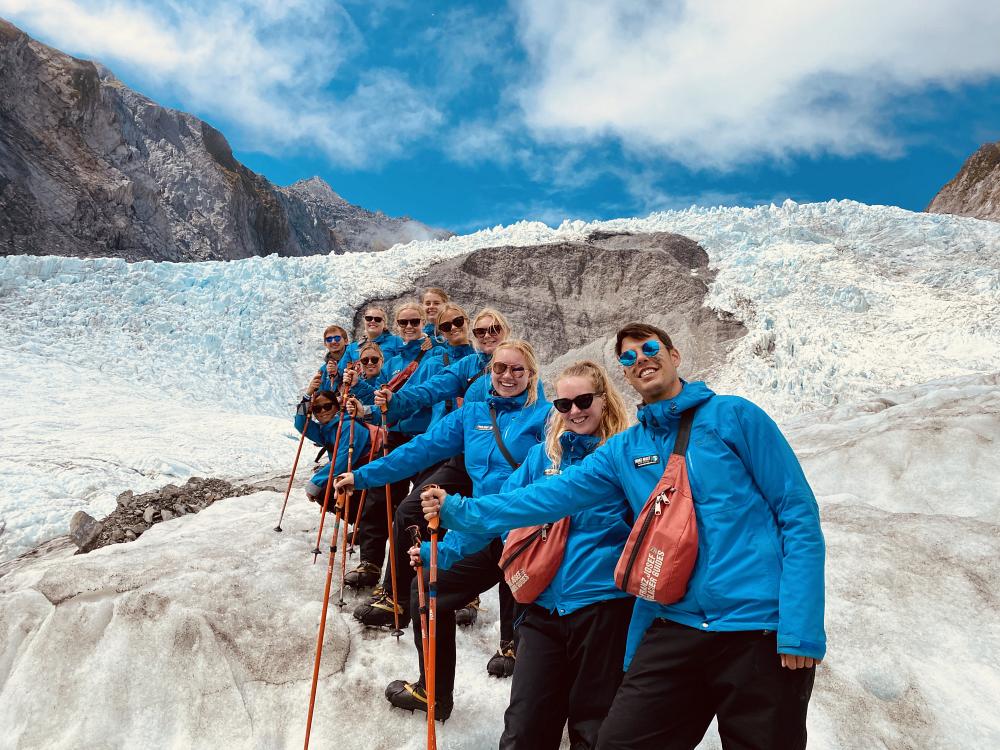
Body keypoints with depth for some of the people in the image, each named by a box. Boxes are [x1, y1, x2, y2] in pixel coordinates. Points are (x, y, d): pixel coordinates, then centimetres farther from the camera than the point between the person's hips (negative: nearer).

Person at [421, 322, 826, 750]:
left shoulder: (733, 416, -2)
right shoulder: (623, 450, 11)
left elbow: (797, 515, -4)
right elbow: (553, 495, 6)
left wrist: (800, 625, -11)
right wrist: (461, 511, -1)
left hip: (761, 629, -3)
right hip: (676, 627, 4)